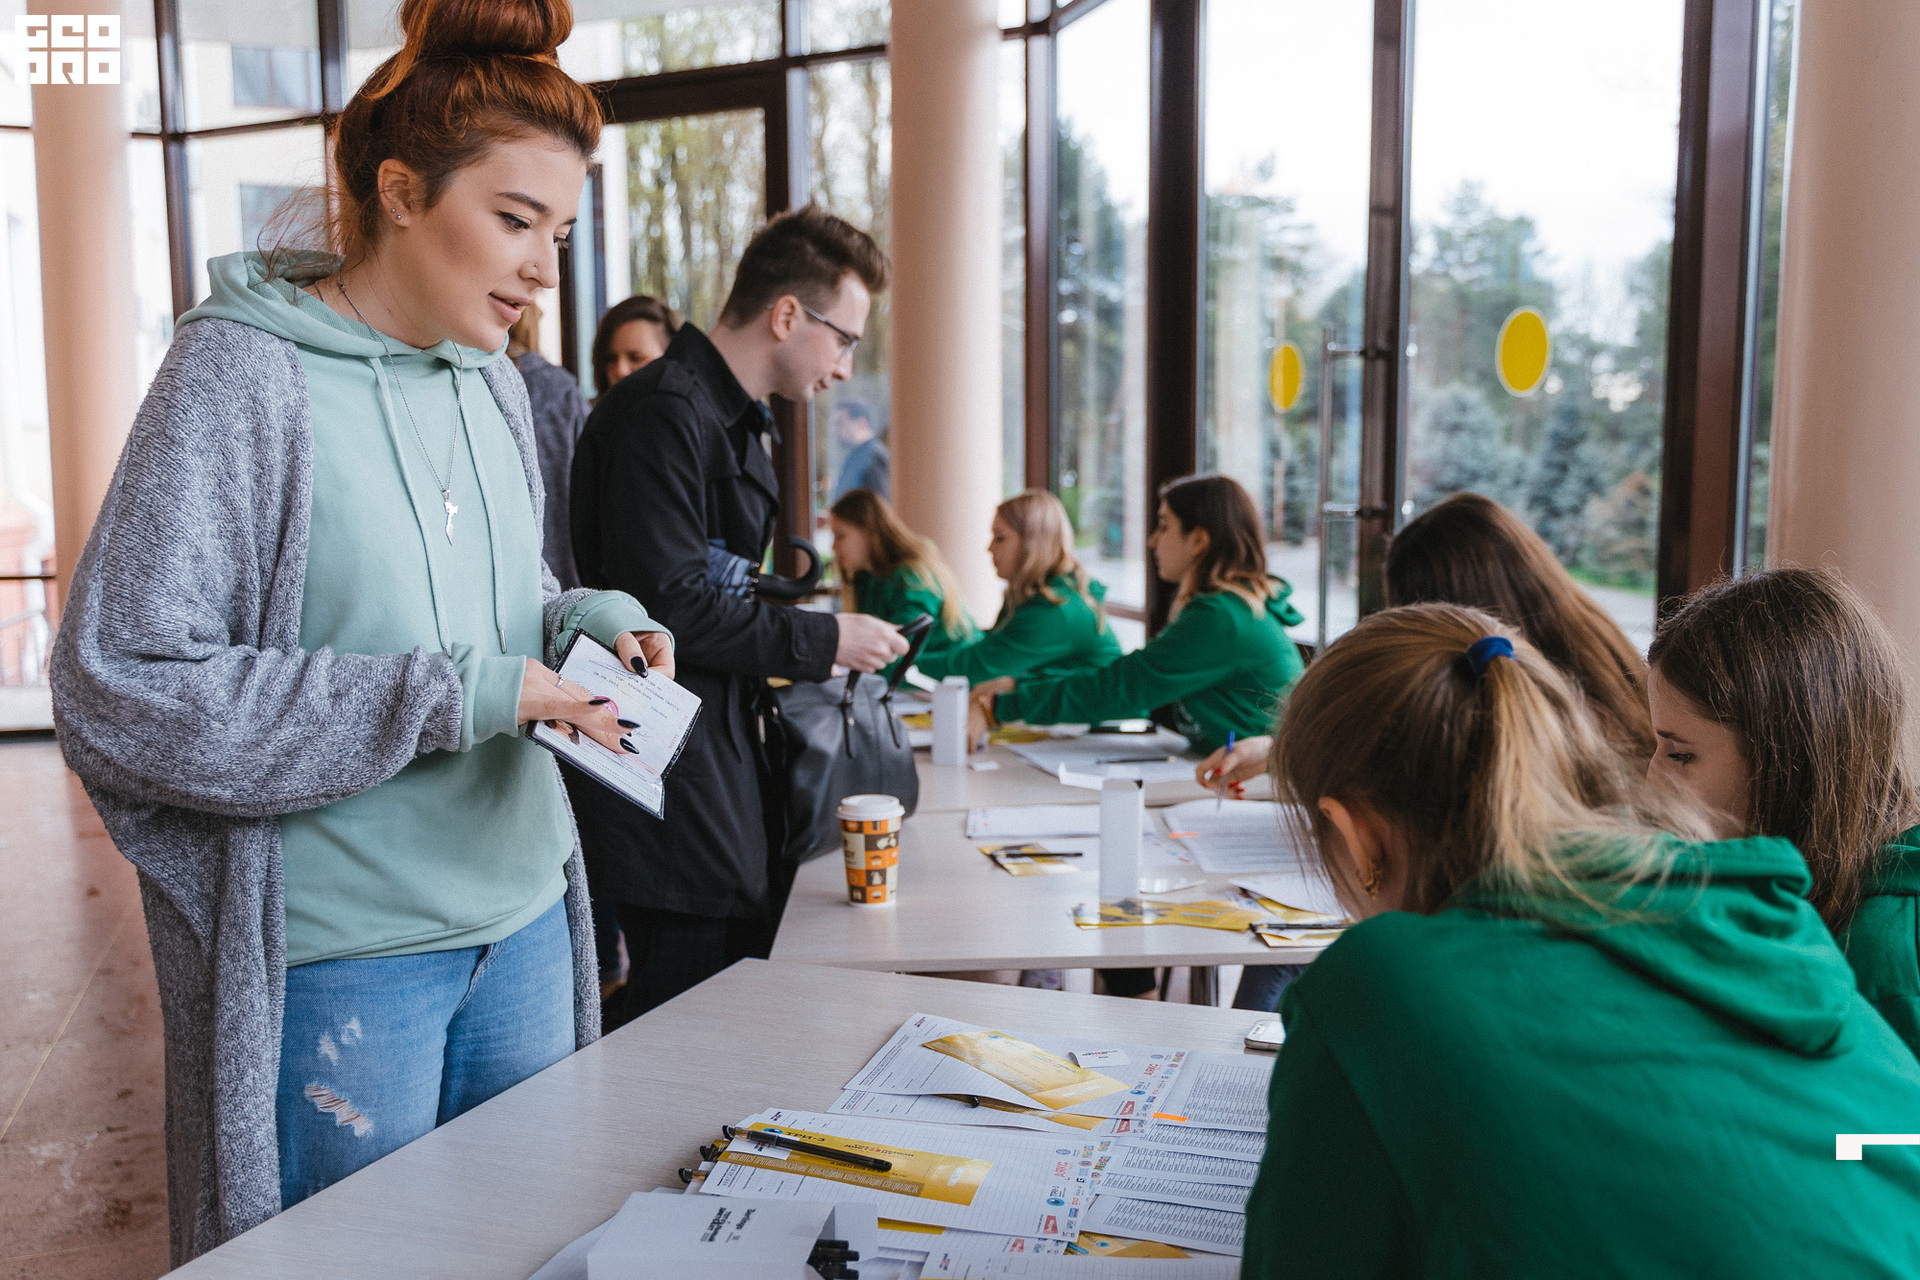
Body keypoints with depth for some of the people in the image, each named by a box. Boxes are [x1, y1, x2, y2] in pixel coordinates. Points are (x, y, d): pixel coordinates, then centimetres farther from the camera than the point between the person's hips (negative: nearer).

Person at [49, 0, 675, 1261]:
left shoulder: (494, 383, 7)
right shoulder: (242, 375, -14)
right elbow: (119, 693, -18)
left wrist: (586, 617, -4)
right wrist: (450, 697, -22)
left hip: (521, 922, 7)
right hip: (336, 964, -6)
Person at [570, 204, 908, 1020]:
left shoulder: (736, 421, 19)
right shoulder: (664, 411, -14)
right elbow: (668, 603, -22)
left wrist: (820, 644, 13)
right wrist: (822, 641, -13)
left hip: (721, 757, 10)